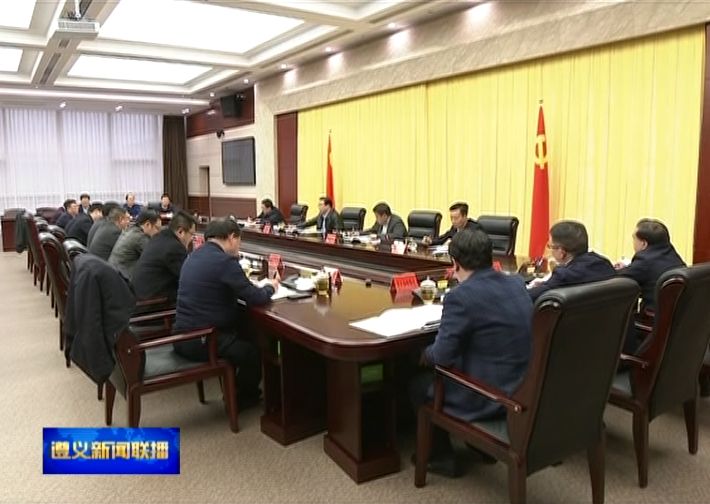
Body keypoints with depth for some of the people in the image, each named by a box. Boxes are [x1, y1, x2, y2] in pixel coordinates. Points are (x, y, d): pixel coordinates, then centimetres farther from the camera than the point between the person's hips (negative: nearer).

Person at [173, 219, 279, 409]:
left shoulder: (194, 256, 10)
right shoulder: (225, 261, -18)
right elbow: (255, 298, -16)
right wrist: (270, 287, 5)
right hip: (201, 340, -9)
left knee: (244, 337, 27)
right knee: (255, 349, 14)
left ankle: (232, 390, 40)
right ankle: (242, 399, 34)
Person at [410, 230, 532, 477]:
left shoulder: (461, 296, -23)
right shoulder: (517, 283, 1)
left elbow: (442, 356, -20)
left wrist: (426, 354, 2)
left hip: (489, 398, -8)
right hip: (524, 389, 8)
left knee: (418, 384, 16)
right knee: (448, 371, 32)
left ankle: (441, 456, 29)